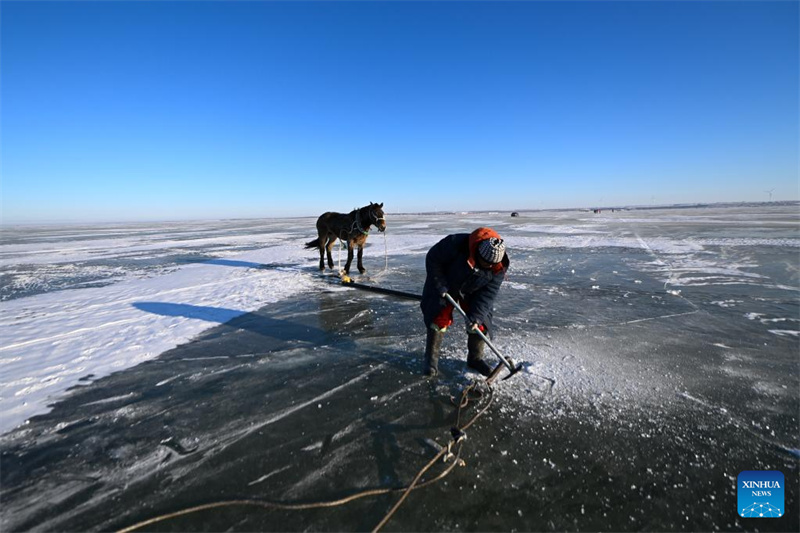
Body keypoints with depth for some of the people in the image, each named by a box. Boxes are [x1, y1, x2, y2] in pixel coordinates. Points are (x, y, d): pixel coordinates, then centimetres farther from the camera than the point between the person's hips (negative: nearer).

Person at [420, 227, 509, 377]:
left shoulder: (499, 267, -25)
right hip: (444, 286, -3)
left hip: (472, 292, 3)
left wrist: (476, 316, -28)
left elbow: (487, 294, -20)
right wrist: (440, 286, -23)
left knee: (480, 323, -1)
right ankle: (431, 359, 9)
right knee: (439, 319, -7)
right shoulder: (456, 244, -38)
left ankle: (475, 358, 21)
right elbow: (432, 259, -23)